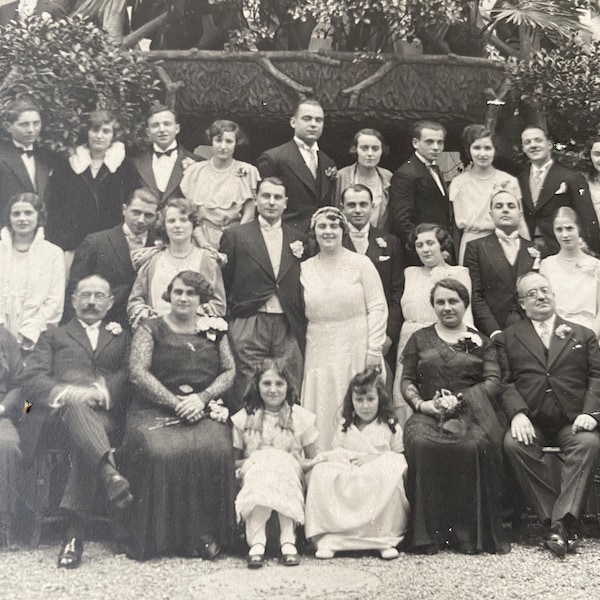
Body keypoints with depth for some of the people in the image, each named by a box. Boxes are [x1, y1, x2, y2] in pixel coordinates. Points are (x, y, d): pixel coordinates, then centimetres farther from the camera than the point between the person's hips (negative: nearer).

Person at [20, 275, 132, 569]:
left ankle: (75, 530, -40)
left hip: (105, 418, 0)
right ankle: (110, 475, -58)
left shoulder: (122, 338, 30)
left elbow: (131, 377, 11)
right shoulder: (53, 336, 28)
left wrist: (103, 391, -11)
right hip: (60, 413, 0)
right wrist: (70, 392, -11)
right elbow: (31, 380, 9)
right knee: (77, 407, -39)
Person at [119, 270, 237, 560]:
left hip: (204, 410, 2)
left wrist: (201, 398, -7)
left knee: (215, 450, -30)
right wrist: (176, 403, -12)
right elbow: (138, 372, -3)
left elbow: (229, 371, 12)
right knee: (161, 453, -33)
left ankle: (206, 535, -19)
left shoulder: (214, 331, 19)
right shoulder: (151, 329, 9)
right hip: (156, 409, -2)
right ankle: (151, 537, -18)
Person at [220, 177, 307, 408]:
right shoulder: (235, 236, 6)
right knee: (247, 395, -2)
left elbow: (303, 285, 14)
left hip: (289, 328, 2)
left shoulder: (298, 239, 13)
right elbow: (222, 283, 5)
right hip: (249, 326, -2)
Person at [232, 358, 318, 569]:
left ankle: (288, 540, -36)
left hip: (290, 481, 1)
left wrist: (298, 463, -12)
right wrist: (249, 462, -12)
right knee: (260, 473, -35)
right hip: (254, 480, 0)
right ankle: (256, 542, -42)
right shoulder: (244, 419, 6)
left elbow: (314, 461, 10)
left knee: (285, 471, -34)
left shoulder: (300, 417, 7)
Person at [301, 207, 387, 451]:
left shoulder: (361, 263, 0)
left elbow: (378, 308, -4)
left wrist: (374, 350, -9)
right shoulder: (305, 268, 8)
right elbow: (299, 313, 10)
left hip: (357, 350, -2)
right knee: (323, 414, 3)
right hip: (320, 353, 2)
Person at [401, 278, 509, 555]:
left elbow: (494, 381, 6)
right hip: (428, 414, 1)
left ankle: (470, 533, -23)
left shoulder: (480, 342, 18)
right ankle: (427, 534, -26)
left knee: (476, 446, -35)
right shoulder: (420, 339, 21)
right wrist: (421, 403, -7)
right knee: (421, 443, -35)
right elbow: (407, 380, 15)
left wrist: (459, 399, -10)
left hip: (472, 412, 0)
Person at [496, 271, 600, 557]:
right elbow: (504, 381, 5)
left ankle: (562, 521, -32)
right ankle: (561, 520, -26)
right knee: (513, 444, -32)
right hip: (531, 422, 0)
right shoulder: (507, 338, 18)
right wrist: (518, 414, -14)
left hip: (572, 421, 0)